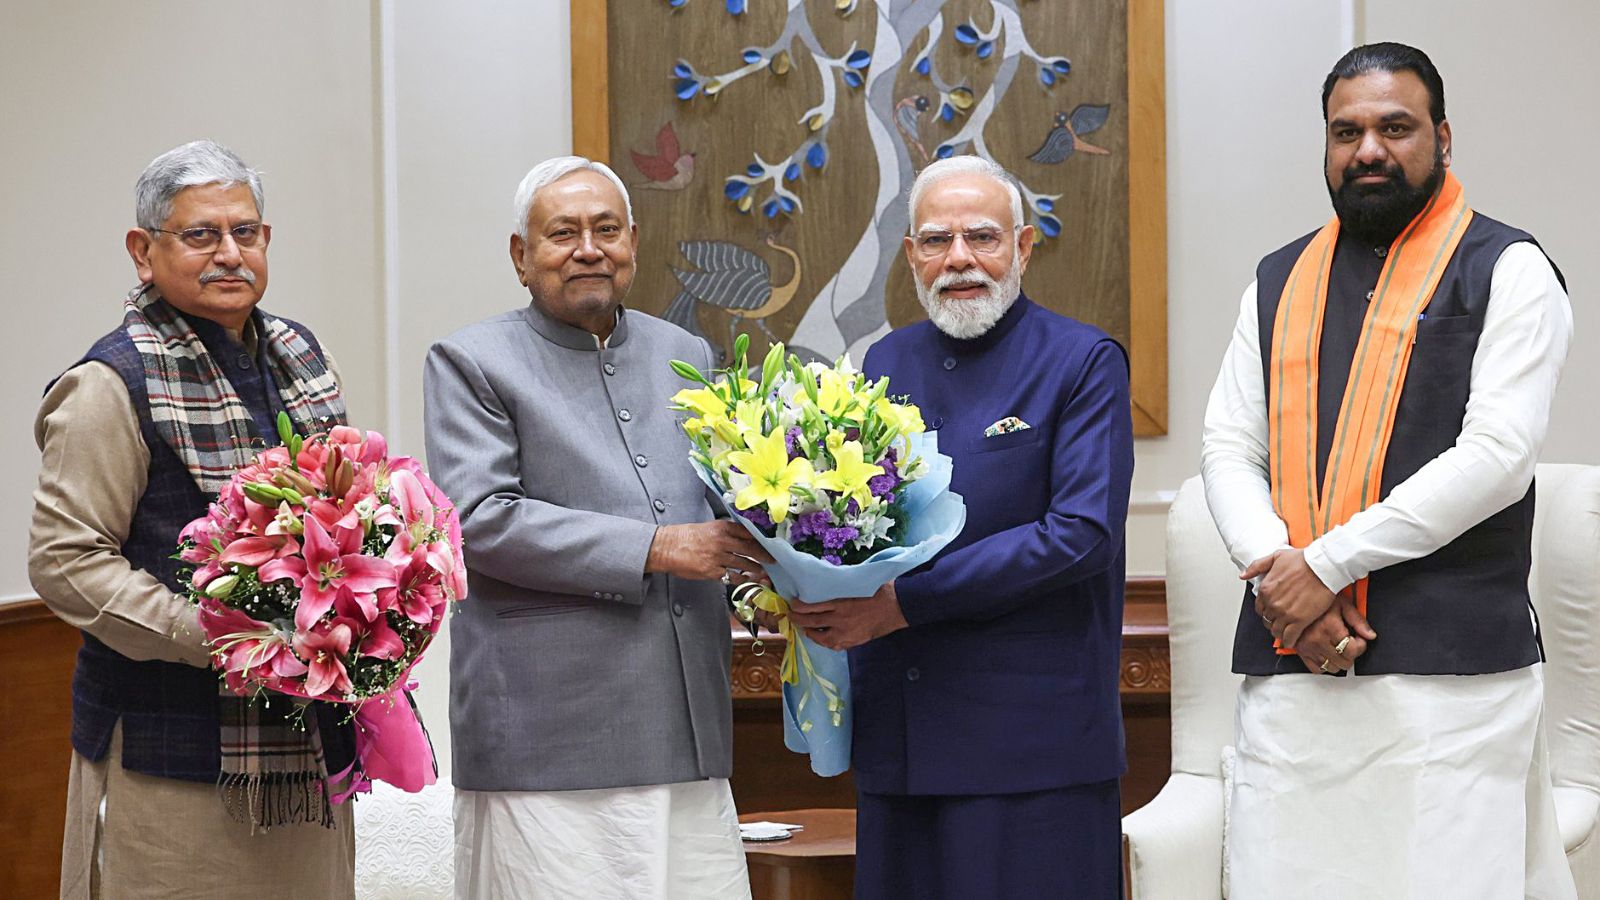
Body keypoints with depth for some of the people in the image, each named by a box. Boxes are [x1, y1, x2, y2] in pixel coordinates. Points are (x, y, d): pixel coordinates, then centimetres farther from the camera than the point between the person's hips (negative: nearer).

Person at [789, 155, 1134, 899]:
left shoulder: (1083, 362, -3)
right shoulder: (888, 361, 15)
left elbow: (1082, 535, -14)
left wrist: (903, 601, -17)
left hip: (1029, 740, -5)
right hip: (894, 737, 5)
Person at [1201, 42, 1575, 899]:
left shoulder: (1505, 272, 1)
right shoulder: (1279, 282, 18)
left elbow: (1496, 457, -10)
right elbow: (1227, 447, 11)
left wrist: (1325, 564, -12)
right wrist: (1276, 571, -9)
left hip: (1450, 668, -4)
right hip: (1288, 671, 4)